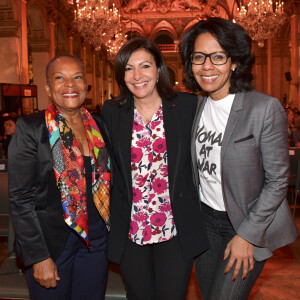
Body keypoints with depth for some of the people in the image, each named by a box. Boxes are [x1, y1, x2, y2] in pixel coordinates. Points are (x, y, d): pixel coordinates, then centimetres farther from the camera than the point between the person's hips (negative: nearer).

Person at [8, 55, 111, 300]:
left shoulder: (98, 125, 3)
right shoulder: (30, 128, -11)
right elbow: (20, 198, -12)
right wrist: (39, 257, -13)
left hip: (96, 239, 4)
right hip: (51, 241, -4)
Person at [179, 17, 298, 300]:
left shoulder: (265, 108, -18)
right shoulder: (194, 107, -1)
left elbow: (277, 181, -14)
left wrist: (247, 236, -13)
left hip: (249, 224, -5)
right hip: (205, 219, 5)